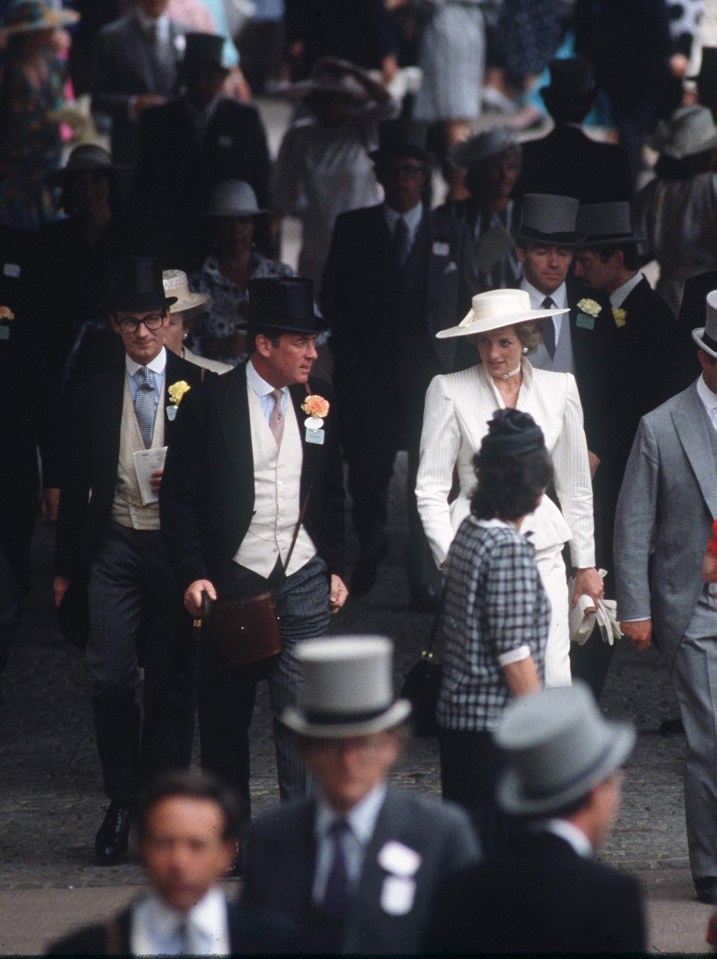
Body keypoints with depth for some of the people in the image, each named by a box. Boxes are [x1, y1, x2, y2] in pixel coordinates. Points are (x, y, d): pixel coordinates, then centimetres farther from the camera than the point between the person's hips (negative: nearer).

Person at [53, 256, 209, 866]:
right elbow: (75, 481, 13)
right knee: (111, 677, -5)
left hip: (175, 545, -1)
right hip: (114, 546, 2)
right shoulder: (95, 391, 8)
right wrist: (66, 564, 12)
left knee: (171, 680, 2)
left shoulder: (197, 387, 2)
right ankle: (121, 803, 7)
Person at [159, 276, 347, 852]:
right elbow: (179, 497, -3)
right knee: (225, 717, 7)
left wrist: (336, 568, 13)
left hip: (304, 582, 2)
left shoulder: (318, 400, 7)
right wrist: (193, 576, -11)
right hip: (231, 584, -2)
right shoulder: (209, 403, -5)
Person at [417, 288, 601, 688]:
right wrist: (451, 561, -10)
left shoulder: (559, 388, 7)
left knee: (554, 680, -6)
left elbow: (575, 486, 15)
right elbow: (430, 489, 0)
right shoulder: (450, 391, -1)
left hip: (541, 546, 2)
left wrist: (586, 564, 16)